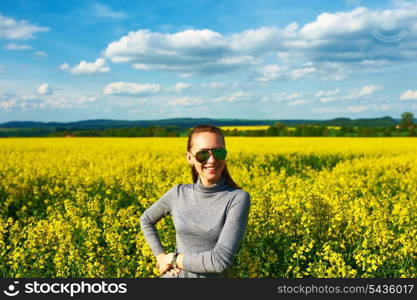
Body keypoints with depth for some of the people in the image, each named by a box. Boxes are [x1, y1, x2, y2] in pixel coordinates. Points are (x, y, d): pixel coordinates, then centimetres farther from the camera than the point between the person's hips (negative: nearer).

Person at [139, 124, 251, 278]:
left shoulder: (238, 198, -16)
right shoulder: (178, 193, -5)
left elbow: (221, 260, -23)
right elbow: (146, 219, 13)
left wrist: (172, 259, -14)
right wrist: (160, 256, 0)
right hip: (173, 275, 3)